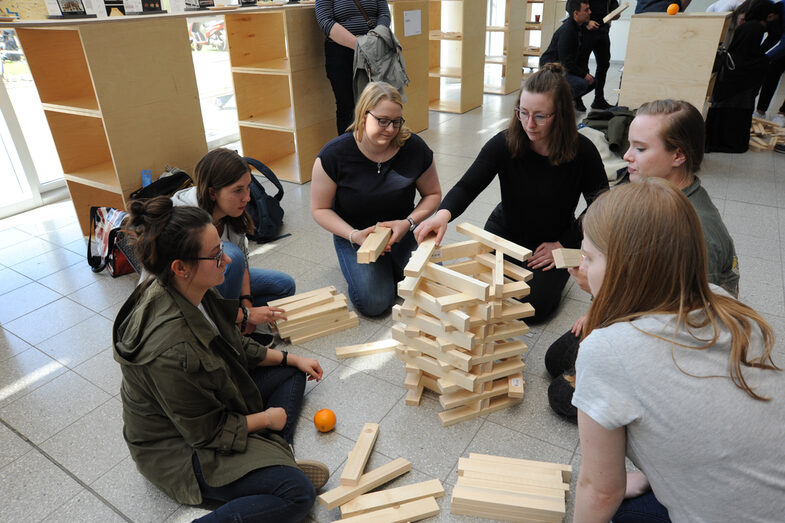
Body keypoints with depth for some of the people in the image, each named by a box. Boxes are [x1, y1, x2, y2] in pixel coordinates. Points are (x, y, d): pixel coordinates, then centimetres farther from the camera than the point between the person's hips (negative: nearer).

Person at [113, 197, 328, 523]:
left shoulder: (191, 293, -11)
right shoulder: (171, 349, -38)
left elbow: (236, 348, 8)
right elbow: (208, 432, -24)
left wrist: (291, 359, 8)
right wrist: (267, 418, -9)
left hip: (211, 405, 10)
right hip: (178, 449, -9)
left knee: (290, 373, 14)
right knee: (297, 494, -19)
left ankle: (276, 461, -1)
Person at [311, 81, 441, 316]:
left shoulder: (414, 148, -13)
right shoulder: (334, 154, -17)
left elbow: (433, 194, 2)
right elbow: (320, 209, -8)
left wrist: (408, 223, -17)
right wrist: (354, 235, -24)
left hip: (403, 230, 2)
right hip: (355, 235, -2)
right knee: (374, 302, -20)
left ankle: (390, 265, 14)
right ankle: (358, 265, 14)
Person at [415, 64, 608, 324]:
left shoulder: (582, 151, -20)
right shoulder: (504, 144, -20)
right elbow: (467, 186, -24)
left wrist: (561, 244, -13)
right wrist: (443, 213, -45)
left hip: (556, 240, -1)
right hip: (505, 231, 2)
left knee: (533, 307, -17)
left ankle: (555, 271, 15)